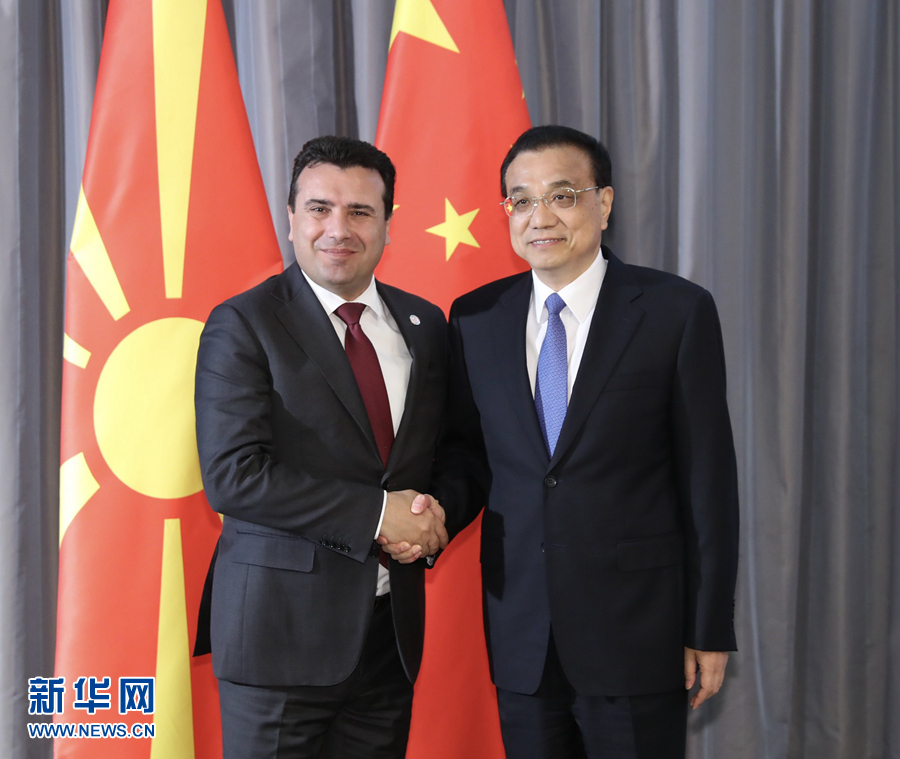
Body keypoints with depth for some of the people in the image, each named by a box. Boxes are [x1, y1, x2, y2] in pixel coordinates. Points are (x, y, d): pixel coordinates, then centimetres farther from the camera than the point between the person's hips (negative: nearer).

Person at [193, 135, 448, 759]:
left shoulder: (423, 325, 8)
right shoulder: (242, 325, -7)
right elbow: (232, 474, -17)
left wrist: (430, 519, -6)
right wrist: (377, 513, -17)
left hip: (391, 627, 5)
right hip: (281, 629, -4)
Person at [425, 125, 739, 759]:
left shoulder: (678, 311, -6)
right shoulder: (474, 319, 4)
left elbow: (708, 477, -6)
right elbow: (466, 451, 11)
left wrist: (710, 629, -5)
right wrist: (439, 511, -12)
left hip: (637, 633, -3)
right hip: (520, 634, 3)